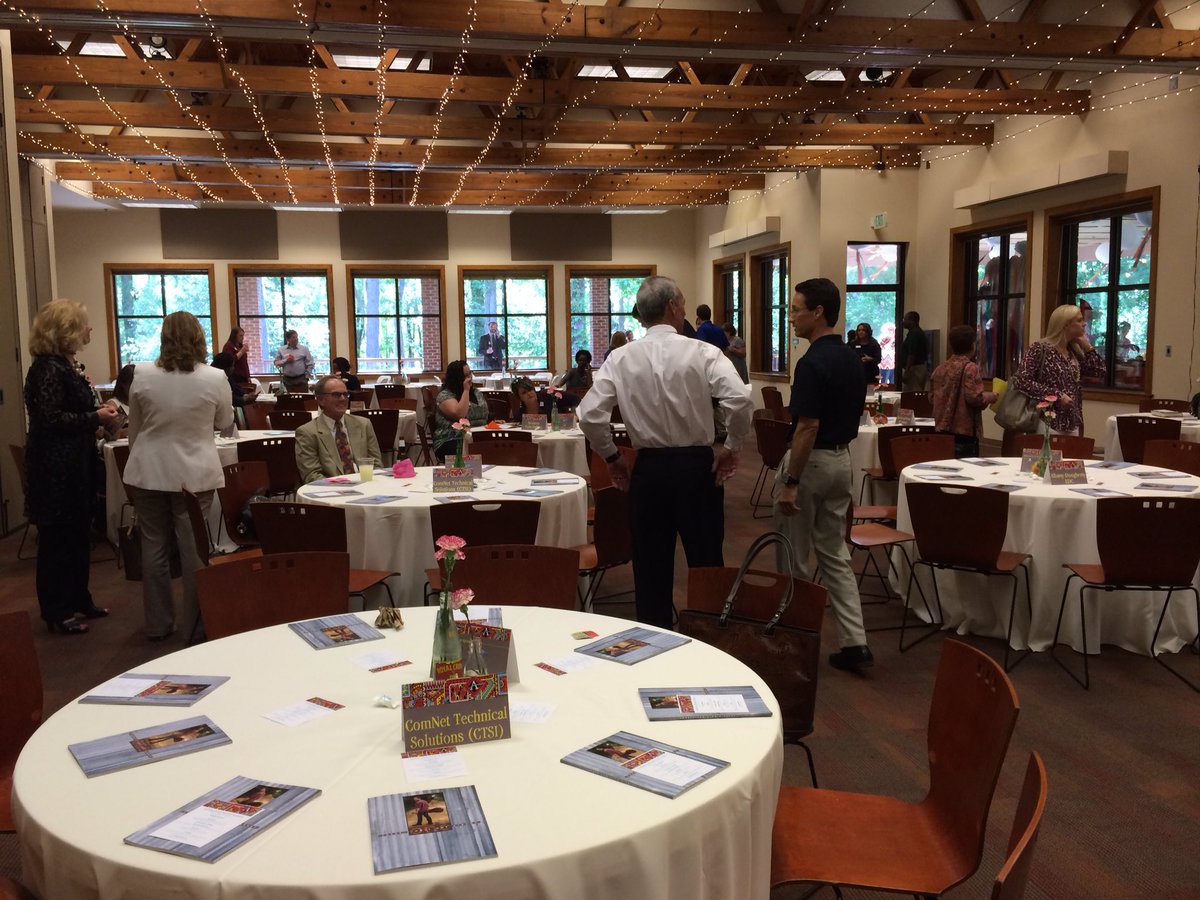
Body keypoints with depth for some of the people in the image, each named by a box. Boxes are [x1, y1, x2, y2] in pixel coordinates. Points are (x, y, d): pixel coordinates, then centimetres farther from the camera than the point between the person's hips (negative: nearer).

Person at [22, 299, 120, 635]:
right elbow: (50, 418, -24)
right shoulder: (47, 369, -18)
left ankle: (78, 601, 27)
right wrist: (95, 418, -17)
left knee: (77, 535, 16)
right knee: (58, 538, 0)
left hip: (73, 465, 10)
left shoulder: (63, 365, 13)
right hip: (56, 469, -10)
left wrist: (98, 412, 8)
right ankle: (57, 612, 11)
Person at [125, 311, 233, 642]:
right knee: (194, 548, 5)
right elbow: (224, 423, 6)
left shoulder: (143, 376, -5)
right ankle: (197, 624, 13)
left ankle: (158, 624, 22)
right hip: (194, 474, -2)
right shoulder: (215, 378, -10)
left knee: (154, 546, 12)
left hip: (149, 473, 2)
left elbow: (134, 429, 7)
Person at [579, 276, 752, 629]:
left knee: (651, 564, 12)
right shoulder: (701, 352, -9)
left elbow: (589, 415, -6)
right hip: (697, 466, -2)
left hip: (648, 468, 2)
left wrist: (611, 457, 7)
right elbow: (739, 399, -21)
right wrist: (731, 446, -6)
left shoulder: (621, 359, -1)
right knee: (706, 562, 9)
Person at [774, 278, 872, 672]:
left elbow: (808, 427, -24)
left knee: (794, 561, 6)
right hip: (841, 460, 9)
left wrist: (791, 484, -21)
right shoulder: (853, 359, 7)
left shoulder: (812, 363, -20)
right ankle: (854, 642, 9)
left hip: (811, 462, -9)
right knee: (835, 554, 13)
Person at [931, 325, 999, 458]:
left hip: (942, 430, 7)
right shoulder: (970, 368, -10)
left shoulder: (940, 369, 9)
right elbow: (974, 397, -19)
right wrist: (990, 397, -1)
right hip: (964, 432, -7)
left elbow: (932, 398, 17)